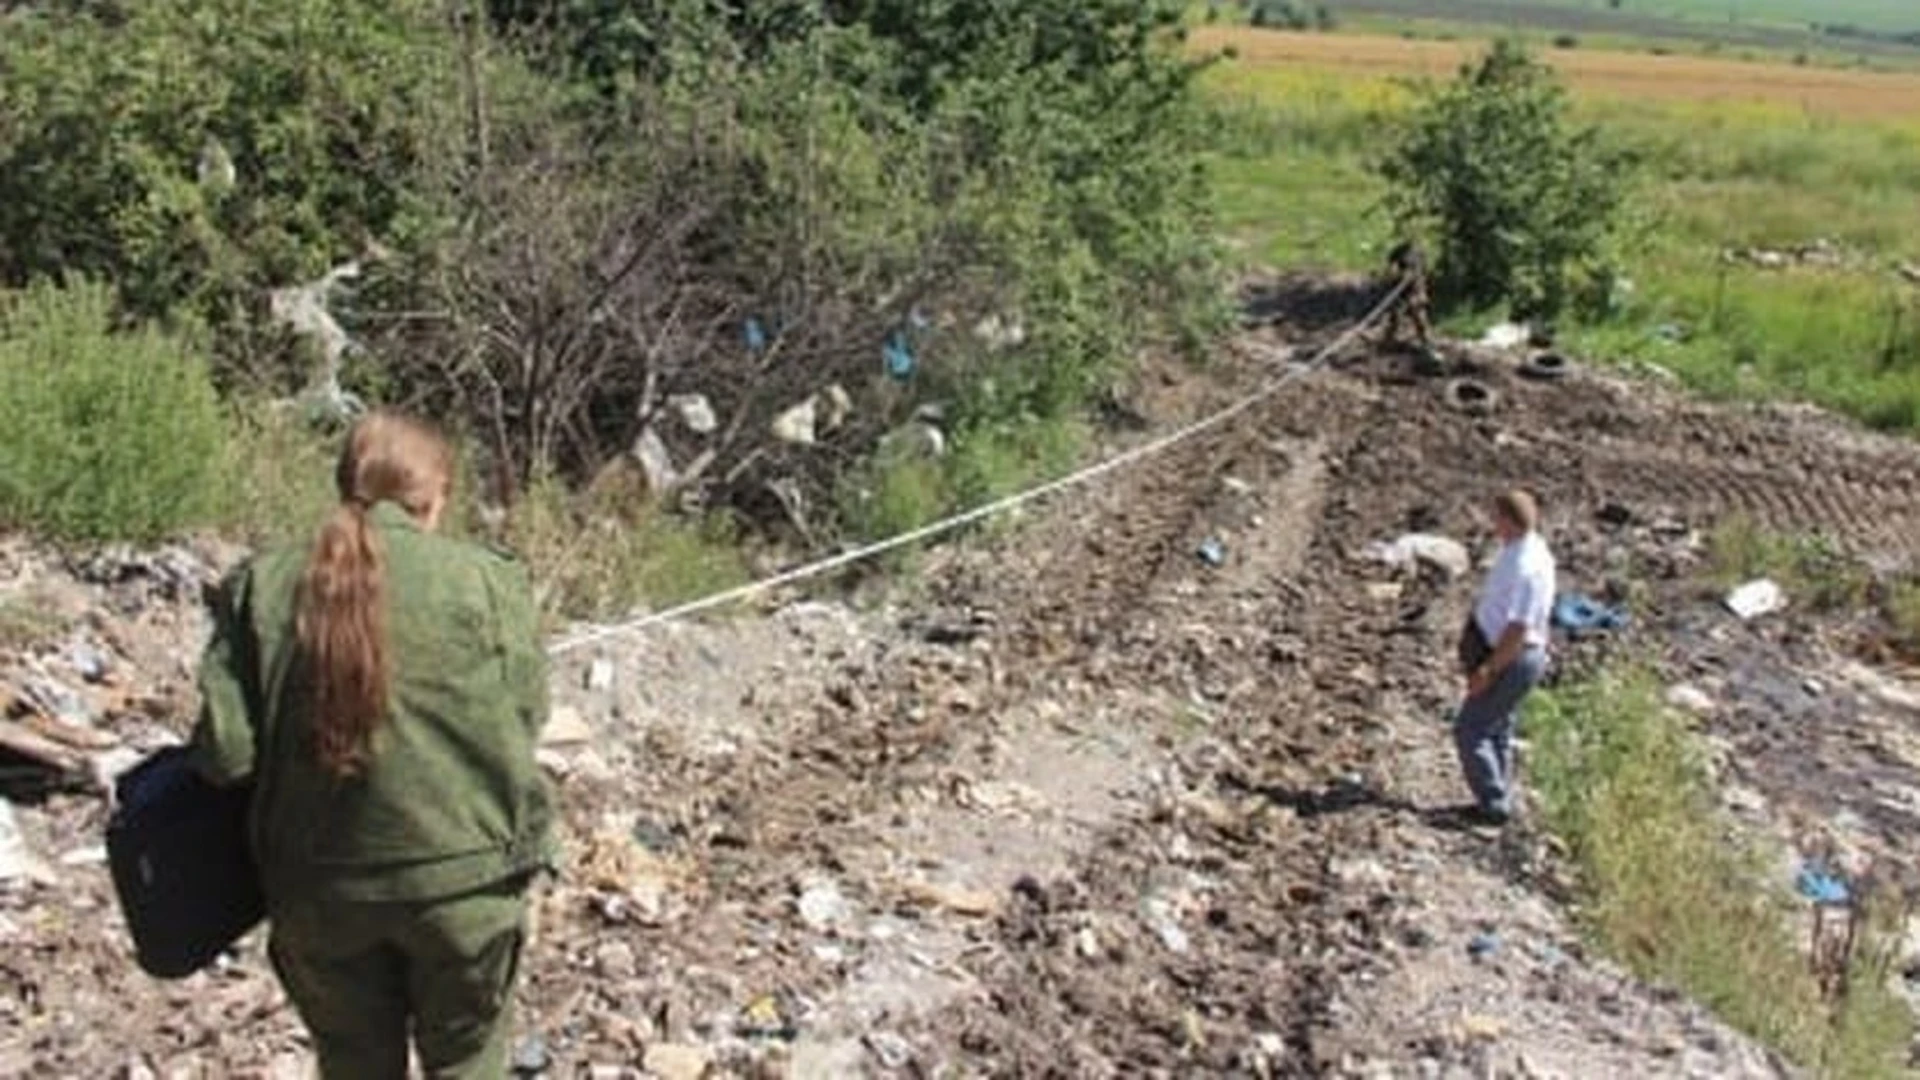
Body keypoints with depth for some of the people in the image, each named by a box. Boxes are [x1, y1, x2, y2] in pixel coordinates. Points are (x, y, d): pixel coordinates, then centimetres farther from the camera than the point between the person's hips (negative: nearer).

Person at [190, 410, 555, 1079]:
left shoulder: (262, 585, -4)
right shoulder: (489, 581, -10)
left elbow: (225, 752, -8)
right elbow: (527, 717, -5)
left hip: (320, 885, 2)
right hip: (463, 873, -2)